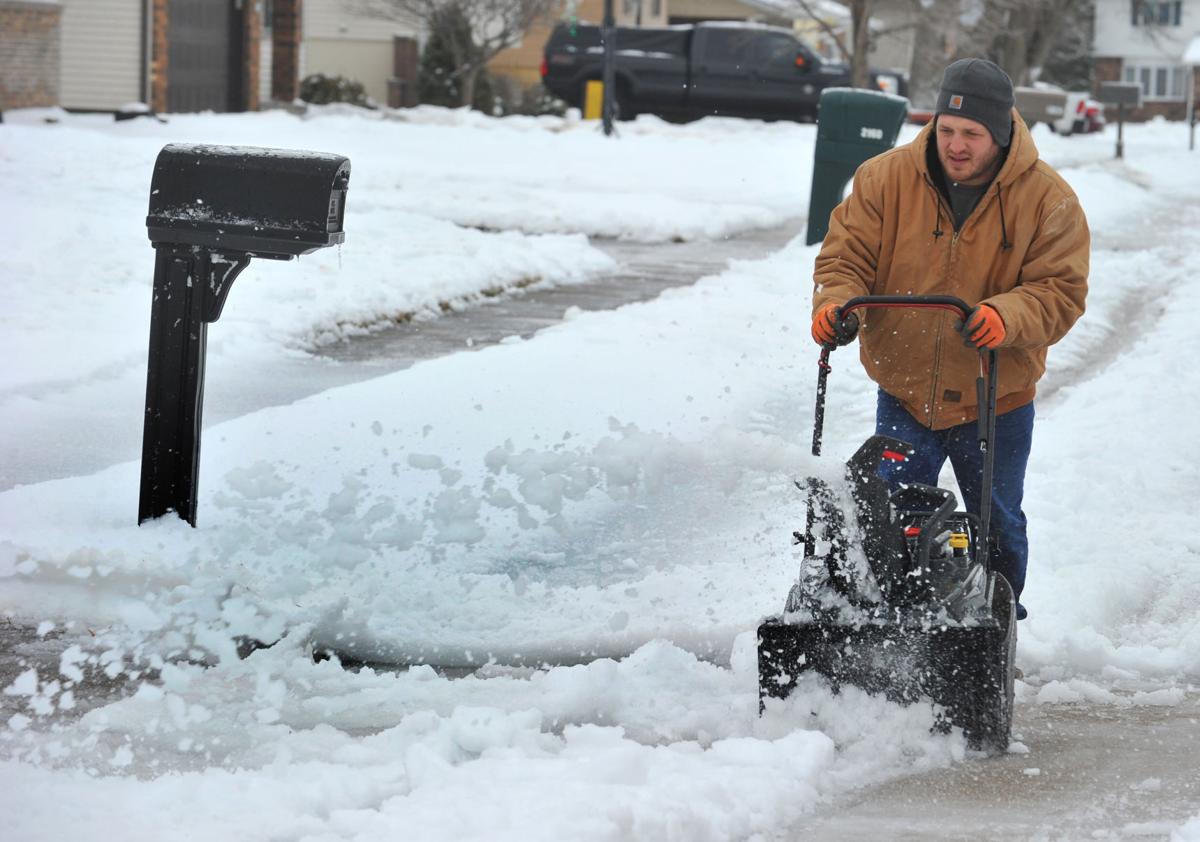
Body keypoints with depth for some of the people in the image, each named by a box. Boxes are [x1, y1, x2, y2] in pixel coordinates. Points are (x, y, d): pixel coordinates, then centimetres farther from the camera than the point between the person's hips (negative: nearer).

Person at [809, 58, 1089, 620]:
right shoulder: (884, 179, -7)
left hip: (995, 400, 0)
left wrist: (1006, 317, -34)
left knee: (997, 529, 13)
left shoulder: (1047, 199, -9)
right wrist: (836, 302, -26)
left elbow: (1061, 290, -13)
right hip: (904, 391, 0)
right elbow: (847, 256, -4)